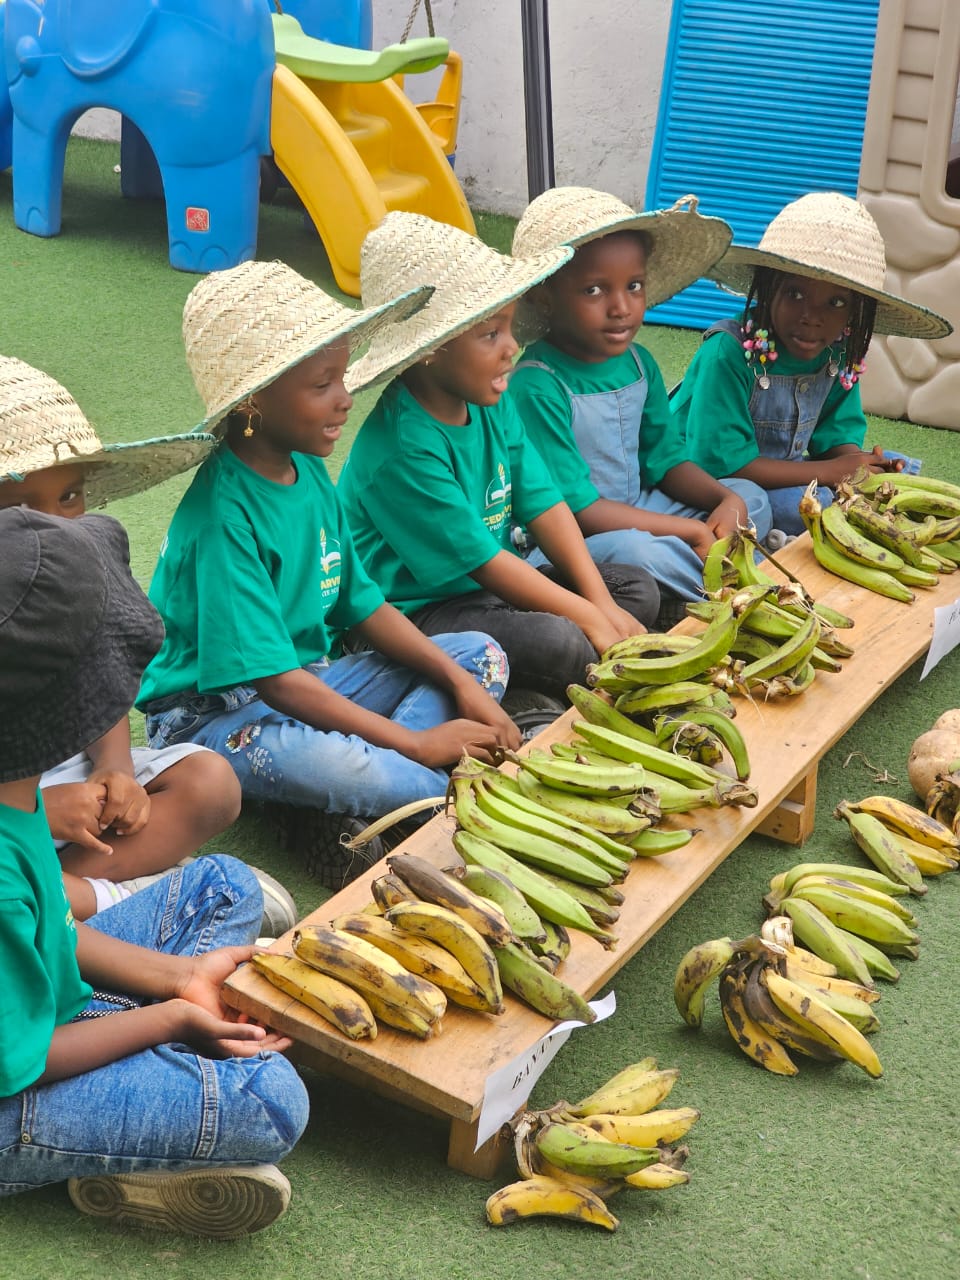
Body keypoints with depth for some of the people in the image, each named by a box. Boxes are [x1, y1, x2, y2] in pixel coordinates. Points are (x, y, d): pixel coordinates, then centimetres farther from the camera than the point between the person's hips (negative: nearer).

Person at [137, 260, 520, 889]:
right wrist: (416, 742, -23)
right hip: (217, 711, -10)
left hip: (309, 683, 10)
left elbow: (364, 604, 8)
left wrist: (462, 685, -4)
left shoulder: (309, 470, 3)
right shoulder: (221, 515, -23)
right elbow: (272, 677, -25)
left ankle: (343, 811, -14)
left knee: (481, 654, 4)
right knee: (339, 770, -41)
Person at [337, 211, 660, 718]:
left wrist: (602, 604, -7)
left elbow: (544, 504, 2)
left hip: (489, 584, 10)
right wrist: (587, 616, -17)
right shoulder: (402, 450, -26)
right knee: (559, 643, -32)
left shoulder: (492, 402, 1)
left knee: (639, 590, 4)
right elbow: (483, 559, -22)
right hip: (417, 609, -9)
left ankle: (530, 697, -4)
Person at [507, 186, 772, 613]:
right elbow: (577, 509, -23)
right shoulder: (537, 385, -22)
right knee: (632, 551, -37)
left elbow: (664, 458, 12)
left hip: (636, 513, 9)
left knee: (752, 498, 7)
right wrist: (692, 530, -19)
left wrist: (728, 502, -9)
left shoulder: (637, 361, 4)